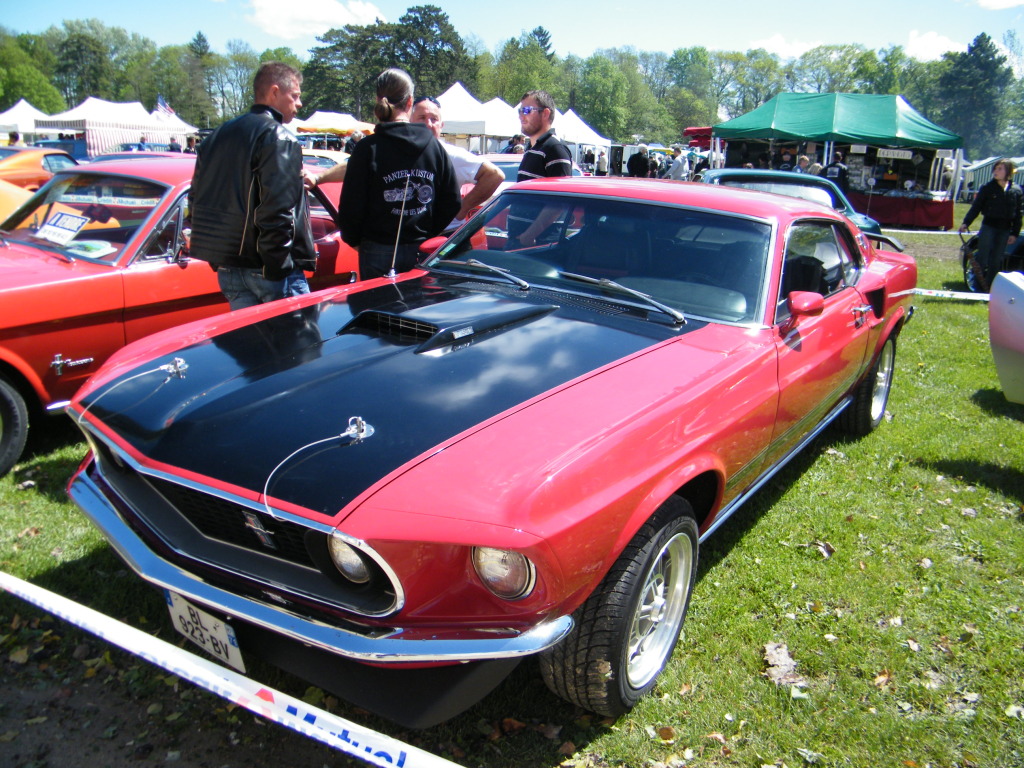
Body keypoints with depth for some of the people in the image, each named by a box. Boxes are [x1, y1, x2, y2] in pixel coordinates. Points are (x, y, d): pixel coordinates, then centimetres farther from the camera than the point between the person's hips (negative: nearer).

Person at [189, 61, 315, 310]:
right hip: (267, 269, -8)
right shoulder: (279, 138, -11)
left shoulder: (217, 137, 17)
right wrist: (278, 268, -19)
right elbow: (278, 210, -22)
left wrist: (218, 257, 19)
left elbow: (197, 199, 19)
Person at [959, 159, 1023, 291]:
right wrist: (966, 223, -12)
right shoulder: (987, 187, -2)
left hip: (1005, 230, 2)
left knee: (996, 260, 7)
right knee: (983, 257, -3)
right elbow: (976, 207, -1)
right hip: (988, 226, -2)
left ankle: (988, 285, 16)